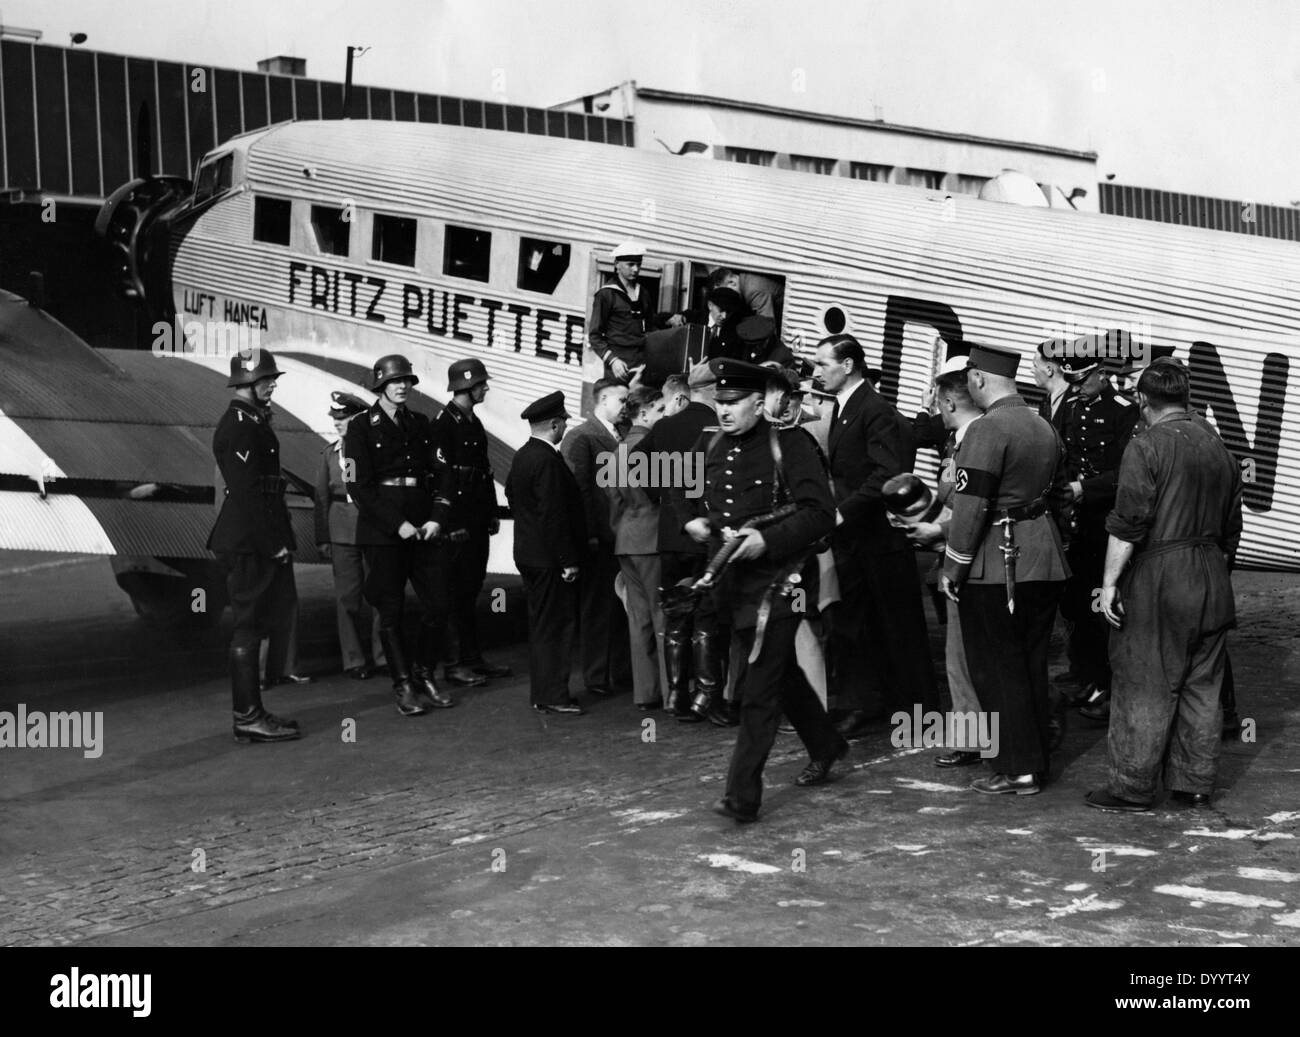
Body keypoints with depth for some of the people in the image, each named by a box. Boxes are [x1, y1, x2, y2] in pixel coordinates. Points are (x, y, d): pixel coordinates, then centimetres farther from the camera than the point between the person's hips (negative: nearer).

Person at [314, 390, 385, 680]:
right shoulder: (330, 453, 8)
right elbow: (322, 496, 9)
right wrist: (322, 538, 5)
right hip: (342, 533, 2)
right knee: (347, 596, 2)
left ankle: (383, 654, 12)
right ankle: (354, 660, 10)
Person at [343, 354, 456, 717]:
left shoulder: (421, 424, 13)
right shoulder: (362, 427, -2)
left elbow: (440, 474, 12)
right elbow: (358, 486, -8)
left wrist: (436, 518, -4)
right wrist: (397, 524, -14)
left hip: (424, 529, 4)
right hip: (382, 533, -4)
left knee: (438, 605, 1)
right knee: (391, 610, 0)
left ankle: (425, 676, 17)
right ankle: (404, 687, 9)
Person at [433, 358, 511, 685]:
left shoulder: (474, 422, 16)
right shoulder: (444, 422, -11)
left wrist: (492, 514, 17)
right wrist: (453, 522, -18)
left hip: (477, 521, 9)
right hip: (458, 522, -9)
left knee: (471, 589, 12)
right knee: (458, 591, -5)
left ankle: (473, 658, 19)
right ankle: (455, 663, 0)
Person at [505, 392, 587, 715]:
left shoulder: (522, 456, 10)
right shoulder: (548, 461, -20)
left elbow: (512, 497, 19)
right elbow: (553, 515, -22)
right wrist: (568, 560, -18)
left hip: (528, 553, 10)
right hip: (550, 558, -10)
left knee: (541, 625, 15)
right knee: (556, 625, -4)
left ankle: (541, 693, 22)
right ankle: (553, 697, -1)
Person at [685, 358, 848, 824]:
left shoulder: (790, 443, -12)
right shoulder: (714, 448, 9)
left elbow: (820, 513, -17)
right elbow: (702, 504, 24)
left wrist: (767, 540, -26)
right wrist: (697, 523, 1)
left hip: (777, 579, -7)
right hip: (732, 579, 7)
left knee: (758, 689, -8)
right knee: (780, 673, 21)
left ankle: (742, 796, -5)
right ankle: (825, 747, 42)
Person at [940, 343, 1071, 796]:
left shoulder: (987, 428, -15)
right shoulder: (1045, 428, 13)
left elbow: (971, 504, -19)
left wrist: (953, 566, -12)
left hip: (996, 567, -8)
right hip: (1045, 564, 8)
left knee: (997, 668, 1)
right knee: (1032, 665, 14)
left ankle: (1017, 768, 3)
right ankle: (1037, 761, 21)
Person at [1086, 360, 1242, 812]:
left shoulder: (1146, 446, -10)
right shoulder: (1219, 448, 12)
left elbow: (1128, 523, -17)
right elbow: (1231, 529, 17)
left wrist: (1110, 580, -13)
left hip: (1157, 580, -7)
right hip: (1211, 580, 7)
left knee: (1144, 687, -1)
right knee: (1202, 686, 12)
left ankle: (1133, 787, 5)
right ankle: (1195, 783, 18)